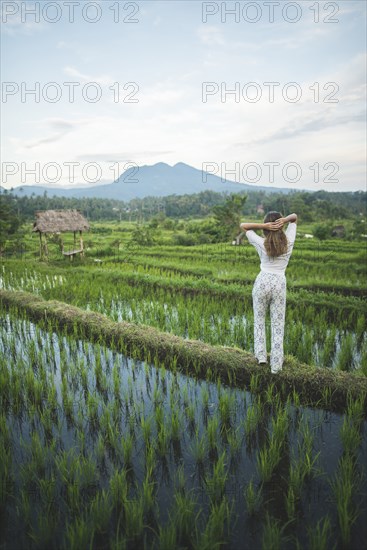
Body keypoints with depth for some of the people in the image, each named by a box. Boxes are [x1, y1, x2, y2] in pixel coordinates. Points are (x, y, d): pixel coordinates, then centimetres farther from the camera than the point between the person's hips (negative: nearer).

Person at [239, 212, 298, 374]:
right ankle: (276, 364, 11)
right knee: (278, 324, 8)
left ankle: (261, 355, 14)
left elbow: (243, 226, 4)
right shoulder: (289, 241, -1)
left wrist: (263, 225, -10)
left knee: (259, 319, 18)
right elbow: (295, 217, 14)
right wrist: (285, 220, -9)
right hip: (280, 283, 1)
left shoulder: (262, 243, -6)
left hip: (262, 282, -1)